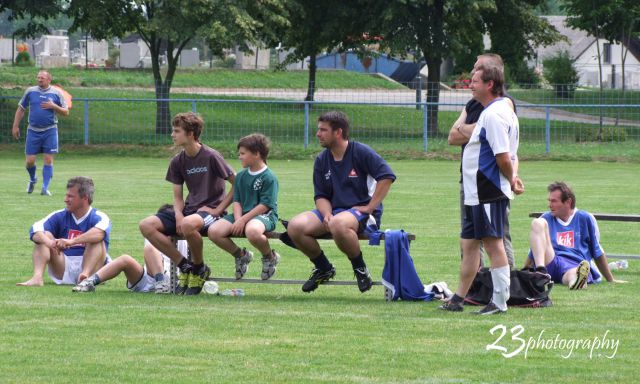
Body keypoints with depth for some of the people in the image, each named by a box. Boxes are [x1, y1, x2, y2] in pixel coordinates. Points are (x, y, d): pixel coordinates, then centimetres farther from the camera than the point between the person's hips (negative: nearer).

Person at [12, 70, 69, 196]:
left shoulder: (56, 93, 2)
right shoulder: (30, 91, 4)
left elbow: (66, 112, 5)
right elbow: (21, 109, 13)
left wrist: (53, 106, -12)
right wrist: (15, 126, 9)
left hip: (50, 131, -1)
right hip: (33, 130, 1)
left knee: (48, 160, -6)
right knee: (30, 161, 0)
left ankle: (45, 188, -2)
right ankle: (32, 180, 30)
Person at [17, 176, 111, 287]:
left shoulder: (99, 217, -3)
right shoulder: (60, 216, 8)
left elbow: (99, 233, -29)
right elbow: (35, 229, -7)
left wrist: (71, 242, -42)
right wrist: (49, 242, -30)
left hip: (88, 266, -3)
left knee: (97, 240, -24)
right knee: (44, 236, -9)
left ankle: (85, 275, -48)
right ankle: (37, 277, -31)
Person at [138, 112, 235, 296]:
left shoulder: (211, 157, -10)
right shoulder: (178, 161, 8)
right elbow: (177, 197, 11)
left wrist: (217, 210, -12)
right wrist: (179, 216, -10)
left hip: (211, 211, -7)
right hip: (189, 210, 7)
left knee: (188, 225, -41)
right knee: (146, 225, -14)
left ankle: (199, 269, -13)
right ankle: (185, 266, -7)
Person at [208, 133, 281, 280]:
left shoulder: (269, 177, -8)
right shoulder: (241, 176, 14)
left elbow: (265, 205, -15)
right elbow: (237, 201, 10)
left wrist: (243, 220, -19)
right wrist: (238, 220, -10)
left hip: (264, 215, -7)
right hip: (242, 215, 7)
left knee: (252, 231, -44)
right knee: (214, 231, -17)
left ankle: (270, 257, -9)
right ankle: (241, 255, 10)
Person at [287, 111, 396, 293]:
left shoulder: (361, 152, -7)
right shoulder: (321, 160, 10)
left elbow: (387, 176, -14)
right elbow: (320, 196, 9)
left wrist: (369, 207, -17)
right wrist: (327, 215, -13)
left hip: (362, 212, -6)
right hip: (333, 210, 6)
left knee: (338, 224, -42)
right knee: (295, 227, -18)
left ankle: (360, 268, -16)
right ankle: (323, 268, 5)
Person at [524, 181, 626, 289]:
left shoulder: (585, 219, 14)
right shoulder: (546, 219, 21)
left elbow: (598, 252, 19)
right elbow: (533, 252, 29)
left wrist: (611, 280, 20)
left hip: (575, 265, -3)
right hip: (549, 263, 3)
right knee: (537, 223, -18)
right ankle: (541, 272, -40)